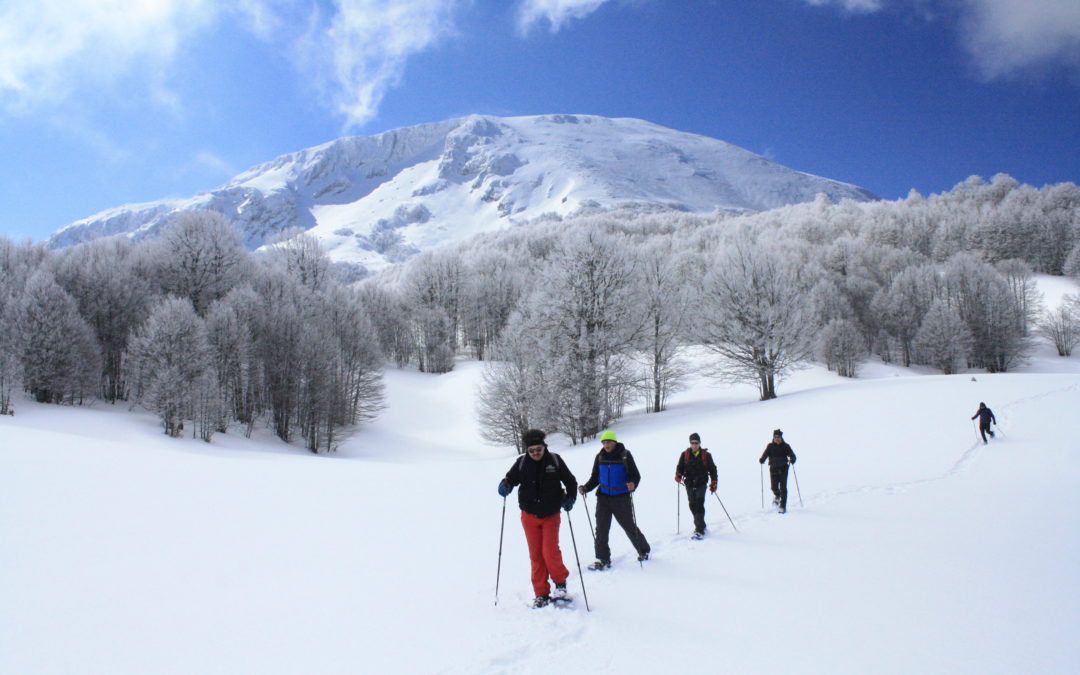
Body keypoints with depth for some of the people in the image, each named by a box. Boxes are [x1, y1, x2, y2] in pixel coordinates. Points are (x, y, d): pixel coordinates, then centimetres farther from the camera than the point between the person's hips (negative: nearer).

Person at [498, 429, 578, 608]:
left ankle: (560, 582, 17)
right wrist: (505, 485, -23)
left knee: (550, 552, -11)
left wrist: (570, 498, -11)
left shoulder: (555, 460, -5)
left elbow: (570, 481, 4)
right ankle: (541, 593, 17)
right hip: (529, 516, 2)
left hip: (551, 515, -2)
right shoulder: (521, 463, -4)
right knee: (535, 555, 5)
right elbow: (511, 478, 0)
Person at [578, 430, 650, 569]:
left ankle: (644, 551, 30)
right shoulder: (600, 457, 4)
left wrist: (633, 484, -28)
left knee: (629, 526, 8)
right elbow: (595, 478, 12)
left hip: (621, 498, -3)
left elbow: (636, 475, -7)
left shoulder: (625, 455, -7)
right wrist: (585, 488, -5)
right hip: (603, 497, 3)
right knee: (601, 528, -3)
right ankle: (603, 559, 4)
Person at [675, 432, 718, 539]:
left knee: (699, 505, -12)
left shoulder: (706, 455, 3)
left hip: (701, 483, -3)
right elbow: (680, 466, 11)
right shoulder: (685, 454, 6)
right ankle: (701, 525, 26)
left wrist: (713, 483, 1)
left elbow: (712, 469, 8)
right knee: (692, 505, 7)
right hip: (689, 484, 3)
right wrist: (678, 475, -10)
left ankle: (699, 530, -12)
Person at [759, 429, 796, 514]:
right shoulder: (770, 446, 4)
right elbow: (765, 454, -1)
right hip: (773, 469, 1)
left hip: (783, 469, -1)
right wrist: (762, 460, -22)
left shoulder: (785, 446, 2)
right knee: (774, 487, -1)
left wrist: (792, 460, -24)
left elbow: (792, 455, -2)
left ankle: (783, 507, 3)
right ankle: (777, 496, 36)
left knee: (783, 488, -5)